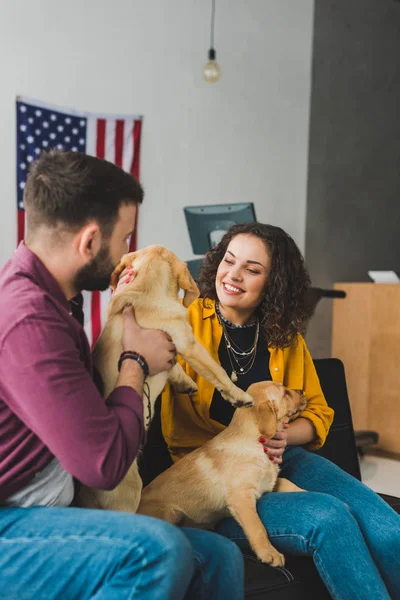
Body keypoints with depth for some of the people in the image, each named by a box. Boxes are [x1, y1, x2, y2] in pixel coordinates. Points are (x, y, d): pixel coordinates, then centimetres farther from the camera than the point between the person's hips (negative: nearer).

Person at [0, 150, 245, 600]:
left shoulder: (44, 298, 10)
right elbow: (105, 463, -22)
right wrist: (137, 362, -8)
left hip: (43, 511, 10)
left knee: (219, 557, -2)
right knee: (158, 550, -32)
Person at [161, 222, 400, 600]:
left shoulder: (285, 337, 9)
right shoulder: (186, 322, -4)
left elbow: (317, 413, 15)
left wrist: (283, 435, -5)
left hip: (282, 459, 4)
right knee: (329, 518, -27)